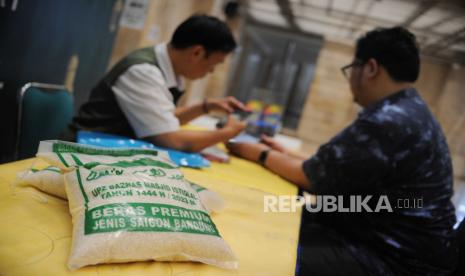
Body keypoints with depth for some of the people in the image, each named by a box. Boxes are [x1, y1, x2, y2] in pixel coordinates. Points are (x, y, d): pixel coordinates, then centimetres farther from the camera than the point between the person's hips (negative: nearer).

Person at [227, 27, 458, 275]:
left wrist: (262, 155, 1)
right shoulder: (409, 112, 11)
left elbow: (311, 178, -14)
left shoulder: (388, 120, -24)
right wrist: (286, 155, 17)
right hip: (389, 238, 10)